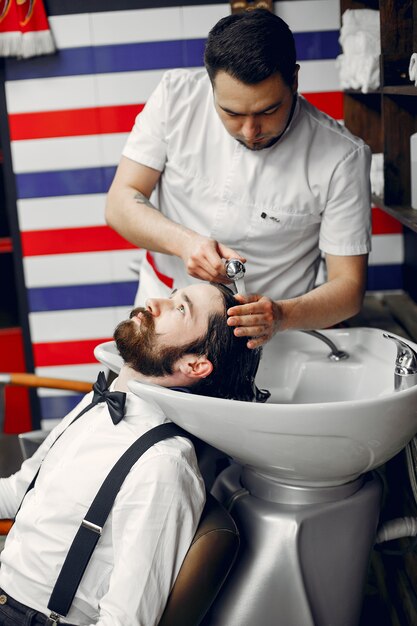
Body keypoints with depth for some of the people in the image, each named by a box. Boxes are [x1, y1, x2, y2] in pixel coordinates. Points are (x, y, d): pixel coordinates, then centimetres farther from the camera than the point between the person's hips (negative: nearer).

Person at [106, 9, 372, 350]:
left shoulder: (342, 156, -15)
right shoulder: (176, 95, -8)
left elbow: (348, 286, -10)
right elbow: (120, 204, -4)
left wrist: (281, 316, -31)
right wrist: (183, 241, -24)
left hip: (264, 335, -1)